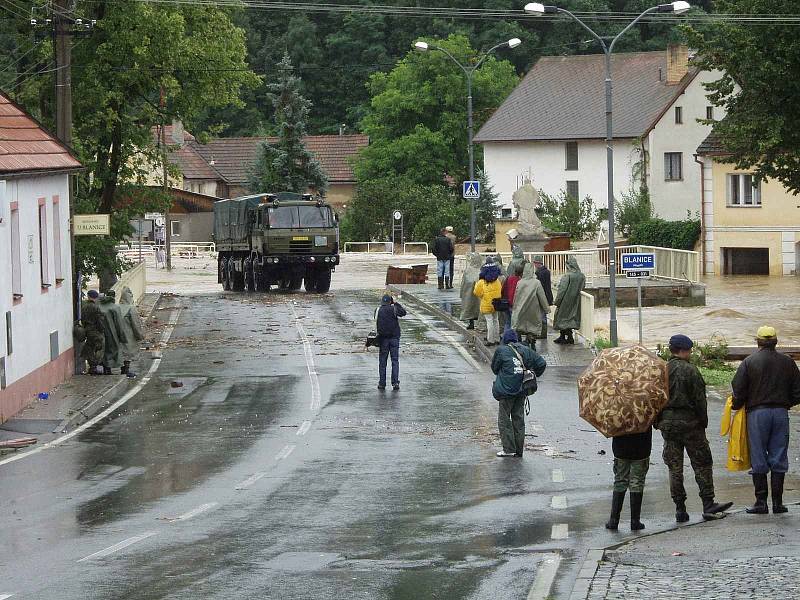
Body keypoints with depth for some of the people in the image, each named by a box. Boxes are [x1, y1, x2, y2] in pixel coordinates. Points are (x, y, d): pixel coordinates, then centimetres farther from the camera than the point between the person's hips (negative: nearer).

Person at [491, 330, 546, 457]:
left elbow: (494, 367, 5)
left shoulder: (501, 351, -6)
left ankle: (509, 449, -3)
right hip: (521, 390, 5)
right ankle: (519, 449, 14)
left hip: (506, 390, -5)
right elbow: (541, 363, 7)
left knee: (504, 420, 3)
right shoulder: (526, 351, 6)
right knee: (519, 420, 12)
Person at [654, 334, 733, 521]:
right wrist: (703, 421, -1)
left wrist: (658, 422, 13)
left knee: (674, 468, 7)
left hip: (667, 423, 4)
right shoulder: (690, 370, -10)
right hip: (689, 422, -4)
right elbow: (699, 399, -10)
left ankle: (680, 509, 5)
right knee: (702, 464, 4)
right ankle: (708, 505, 1)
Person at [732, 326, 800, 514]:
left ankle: (761, 502, 1)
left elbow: (738, 391, -6)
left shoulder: (749, 362, -4)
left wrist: (737, 407, 12)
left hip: (757, 412, -2)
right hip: (781, 413, 2)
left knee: (759, 460, 3)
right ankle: (778, 502, 6)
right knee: (779, 459, 6)